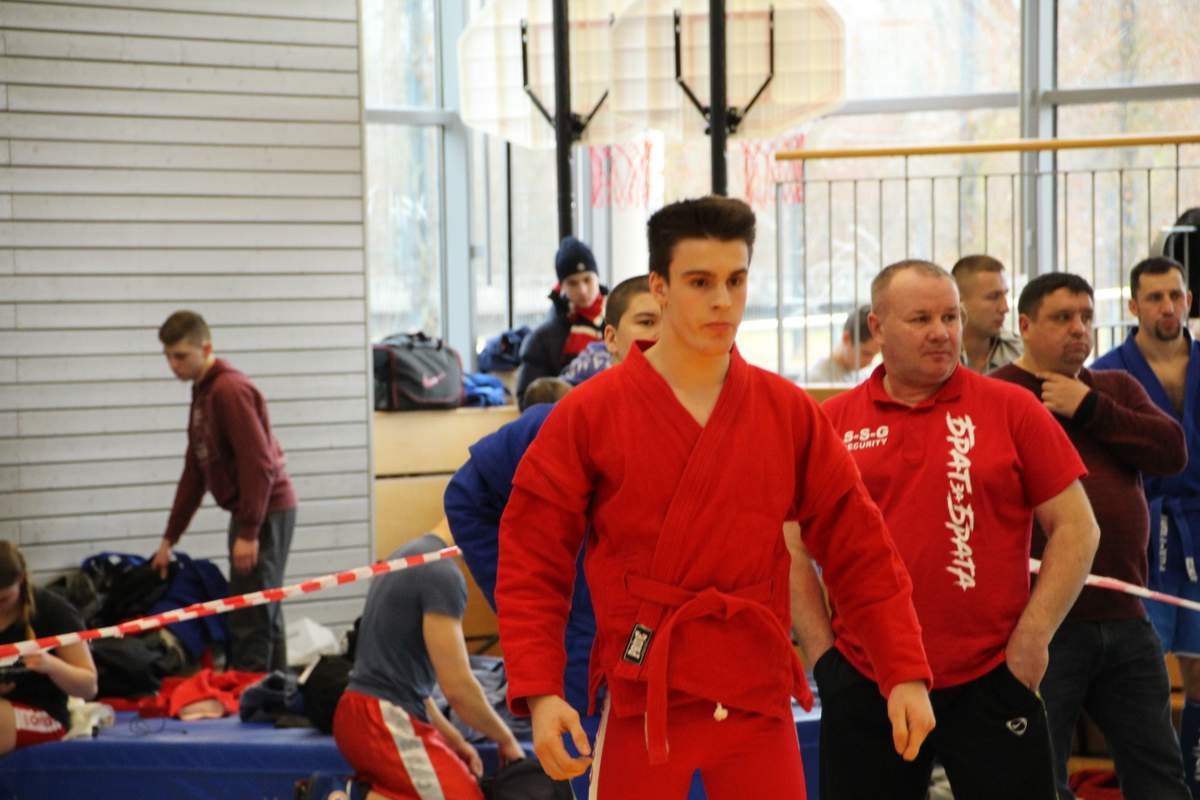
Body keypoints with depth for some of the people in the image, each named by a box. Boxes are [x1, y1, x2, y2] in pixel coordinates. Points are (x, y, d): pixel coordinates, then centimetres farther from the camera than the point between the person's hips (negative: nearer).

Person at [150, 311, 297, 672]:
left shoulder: (231, 390, -15)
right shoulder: (203, 392, 15)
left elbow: (259, 465, -22)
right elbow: (195, 472, 21)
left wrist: (249, 532, -23)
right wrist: (170, 538, 20)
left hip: (266, 512, -10)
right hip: (250, 512, 10)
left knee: (250, 619, -10)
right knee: (265, 617, 13)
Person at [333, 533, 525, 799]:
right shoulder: (442, 574, -15)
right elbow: (457, 687, -17)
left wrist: (454, 741, 17)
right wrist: (506, 740, 0)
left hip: (365, 716, 10)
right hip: (387, 724, -10)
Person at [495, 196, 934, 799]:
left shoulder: (790, 413, 4)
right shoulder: (589, 414, -3)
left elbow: (858, 548, 7)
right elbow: (531, 566, -2)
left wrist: (906, 673, 0)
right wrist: (539, 691, -13)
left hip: (758, 699, 2)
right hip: (643, 701, -2)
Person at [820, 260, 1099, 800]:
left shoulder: (1012, 410, 2)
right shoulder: (831, 423, 5)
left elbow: (1075, 528, 2)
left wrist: (1032, 637, -6)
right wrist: (819, 650, 3)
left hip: (991, 680, -1)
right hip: (862, 689, 2)